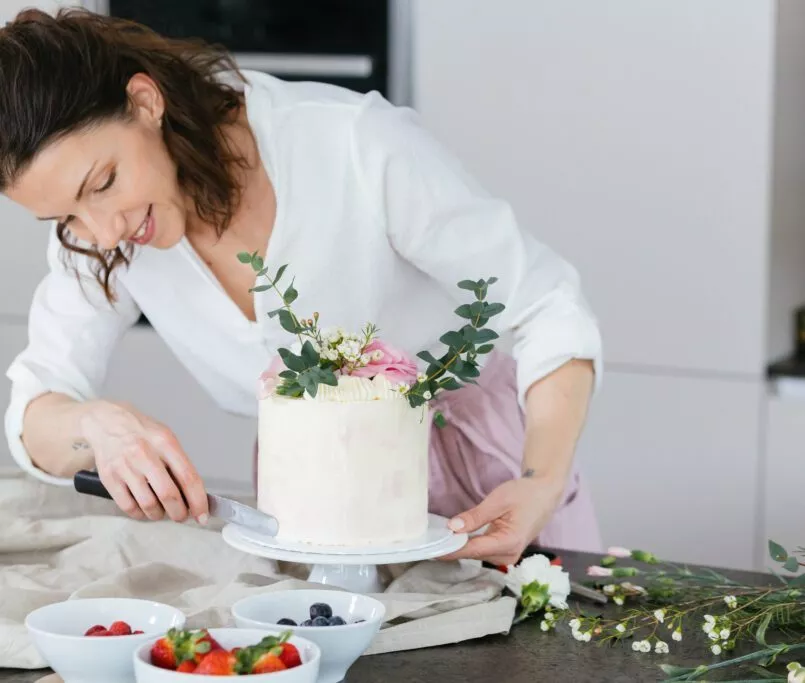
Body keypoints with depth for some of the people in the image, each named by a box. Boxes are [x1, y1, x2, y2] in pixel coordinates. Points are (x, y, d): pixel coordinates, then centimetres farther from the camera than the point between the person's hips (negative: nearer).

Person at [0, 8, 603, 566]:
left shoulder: (361, 148, -29)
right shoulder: (97, 229, -17)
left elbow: (549, 310, -22)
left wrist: (543, 485, -37)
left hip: (478, 450, -1)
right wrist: (97, 425, -37)